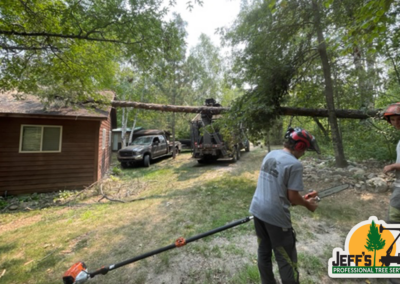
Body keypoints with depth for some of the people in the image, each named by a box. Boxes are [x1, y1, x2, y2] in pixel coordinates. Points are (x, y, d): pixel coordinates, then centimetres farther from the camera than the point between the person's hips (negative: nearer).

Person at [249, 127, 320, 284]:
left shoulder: (270, 155, 4)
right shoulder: (294, 164, -18)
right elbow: (292, 196, -13)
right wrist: (308, 204, 8)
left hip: (257, 210, 8)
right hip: (275, 216, -7)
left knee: (264, 252, 23)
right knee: (286, 259, 12)